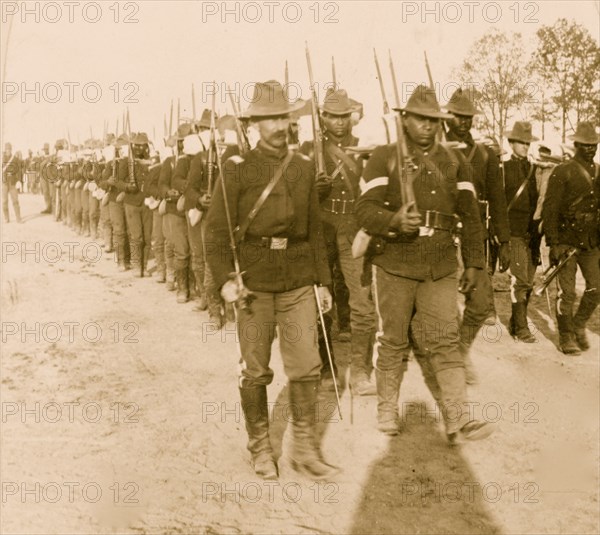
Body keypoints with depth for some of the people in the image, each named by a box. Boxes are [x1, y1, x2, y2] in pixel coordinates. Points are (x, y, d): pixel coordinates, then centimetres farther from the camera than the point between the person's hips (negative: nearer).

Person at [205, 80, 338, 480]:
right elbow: (217, 228, -7)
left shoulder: (304, 166, 9)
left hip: (299, 281, 3)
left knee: (307, 365, 2)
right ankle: (260, 446, 24)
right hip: (255, 282, -3)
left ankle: (305, 448, 16)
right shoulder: (238, 169, -4)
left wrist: (323, 280, 13)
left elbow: (315, 229, 14)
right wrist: (225, 279, -19)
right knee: (255, 370, 6)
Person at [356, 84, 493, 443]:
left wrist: (474, 262, 9)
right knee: (394, 341, 8)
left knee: (444, 341, -3)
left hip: (441, 268, 2)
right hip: (394, 265, -2)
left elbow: (470, 215, 13)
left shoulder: (453, 162, 10)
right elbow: (366, 209, -10)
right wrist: (395, 220, -30)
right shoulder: (384, 158, 0)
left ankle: (459, 421, -2)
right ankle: (388, 409, 24)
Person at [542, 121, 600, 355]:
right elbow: (550, 210, -8)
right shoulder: (562, 172, -6)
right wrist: (553, 243, -13)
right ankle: (566, 337, 13)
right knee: (567, 292, -2)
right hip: (567, 240, -5)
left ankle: (579, 326, 24)